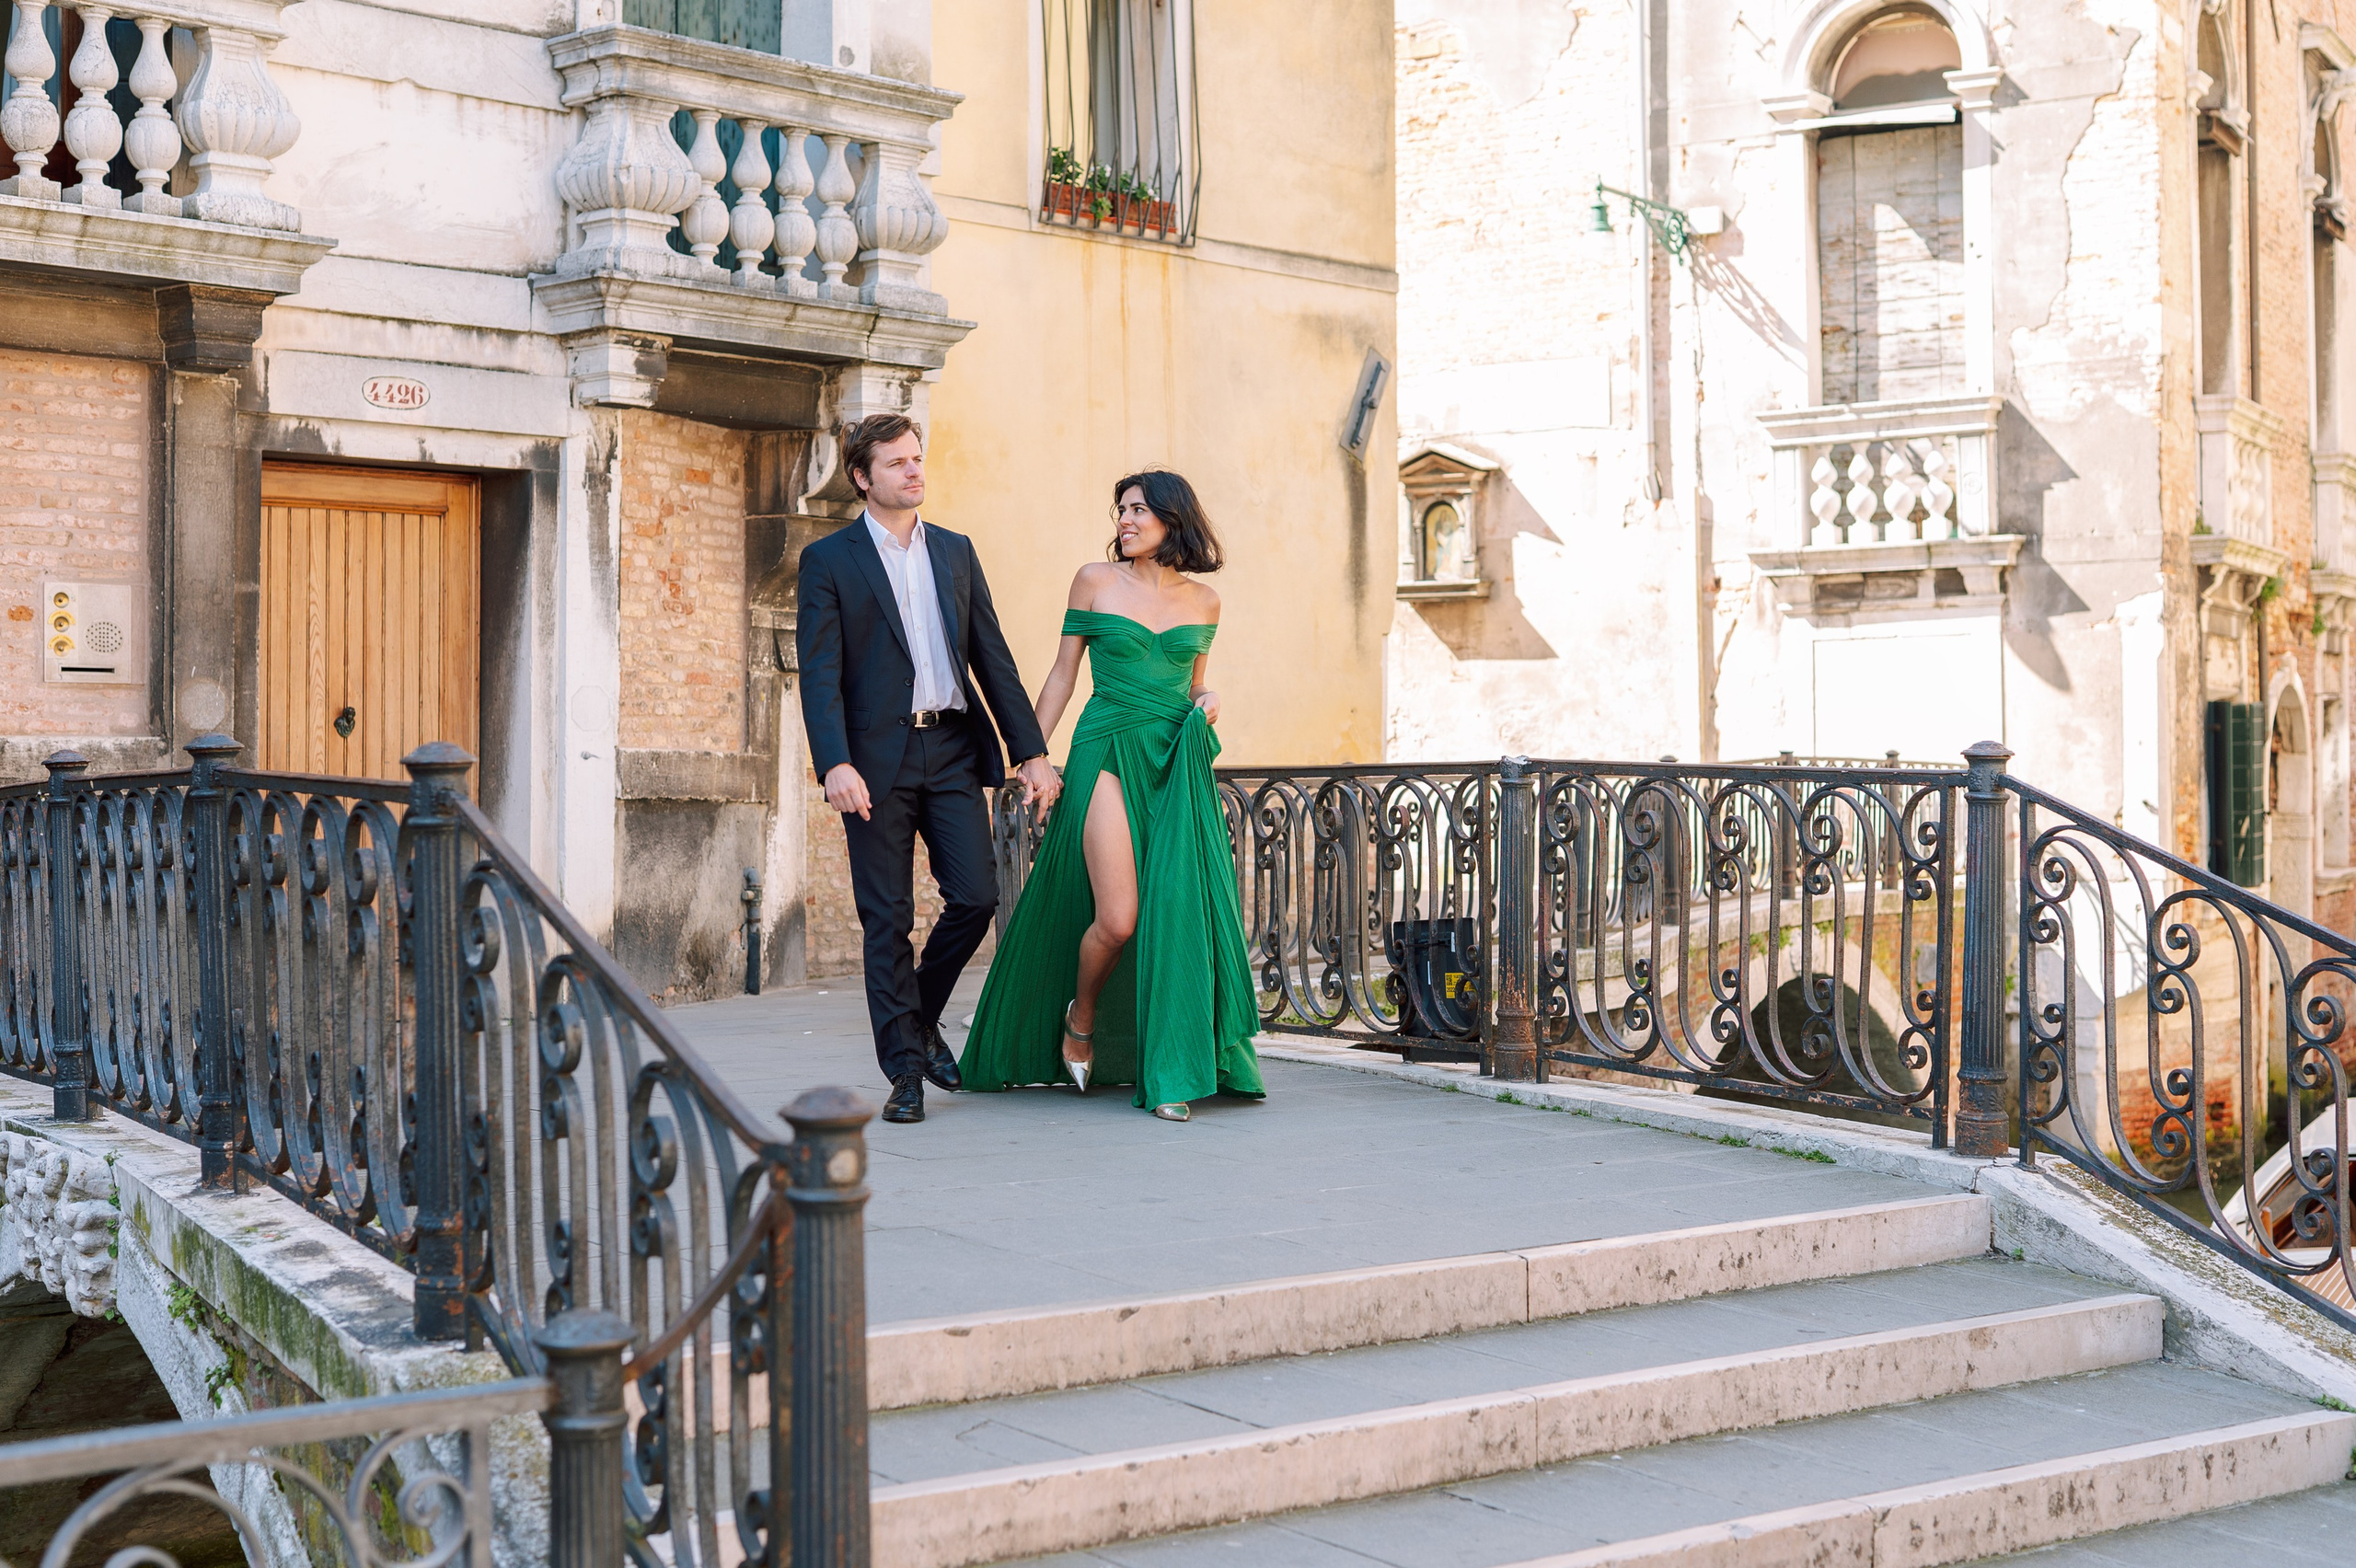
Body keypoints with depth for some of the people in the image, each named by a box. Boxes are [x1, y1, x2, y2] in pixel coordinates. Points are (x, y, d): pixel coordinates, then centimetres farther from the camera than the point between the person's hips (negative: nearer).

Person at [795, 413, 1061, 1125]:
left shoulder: (956, 551, 15)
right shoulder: (828, 559, 2)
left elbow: (993, 657, 13)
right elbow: (819, 673, -6)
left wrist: (1031, 752, 7)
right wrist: (835, 765, -20)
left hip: (954, 751, 3)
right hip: (877, 758, -3)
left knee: (976, 896, -4)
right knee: (887, 920, 0)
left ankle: (921, 1017, 22)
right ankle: (905, 1070, 9)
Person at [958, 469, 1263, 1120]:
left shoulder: (1203, 601, 10)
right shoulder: (1095, 580, 4)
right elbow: (1063, 673, 8)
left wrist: (1206, 702, 0)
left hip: (1177, 764, 3)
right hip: (1107, 755, -3)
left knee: (1177, 912, -6)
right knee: (1118, 918, -14)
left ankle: (1170, 1073, 3)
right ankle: (1080, 1016, 18)